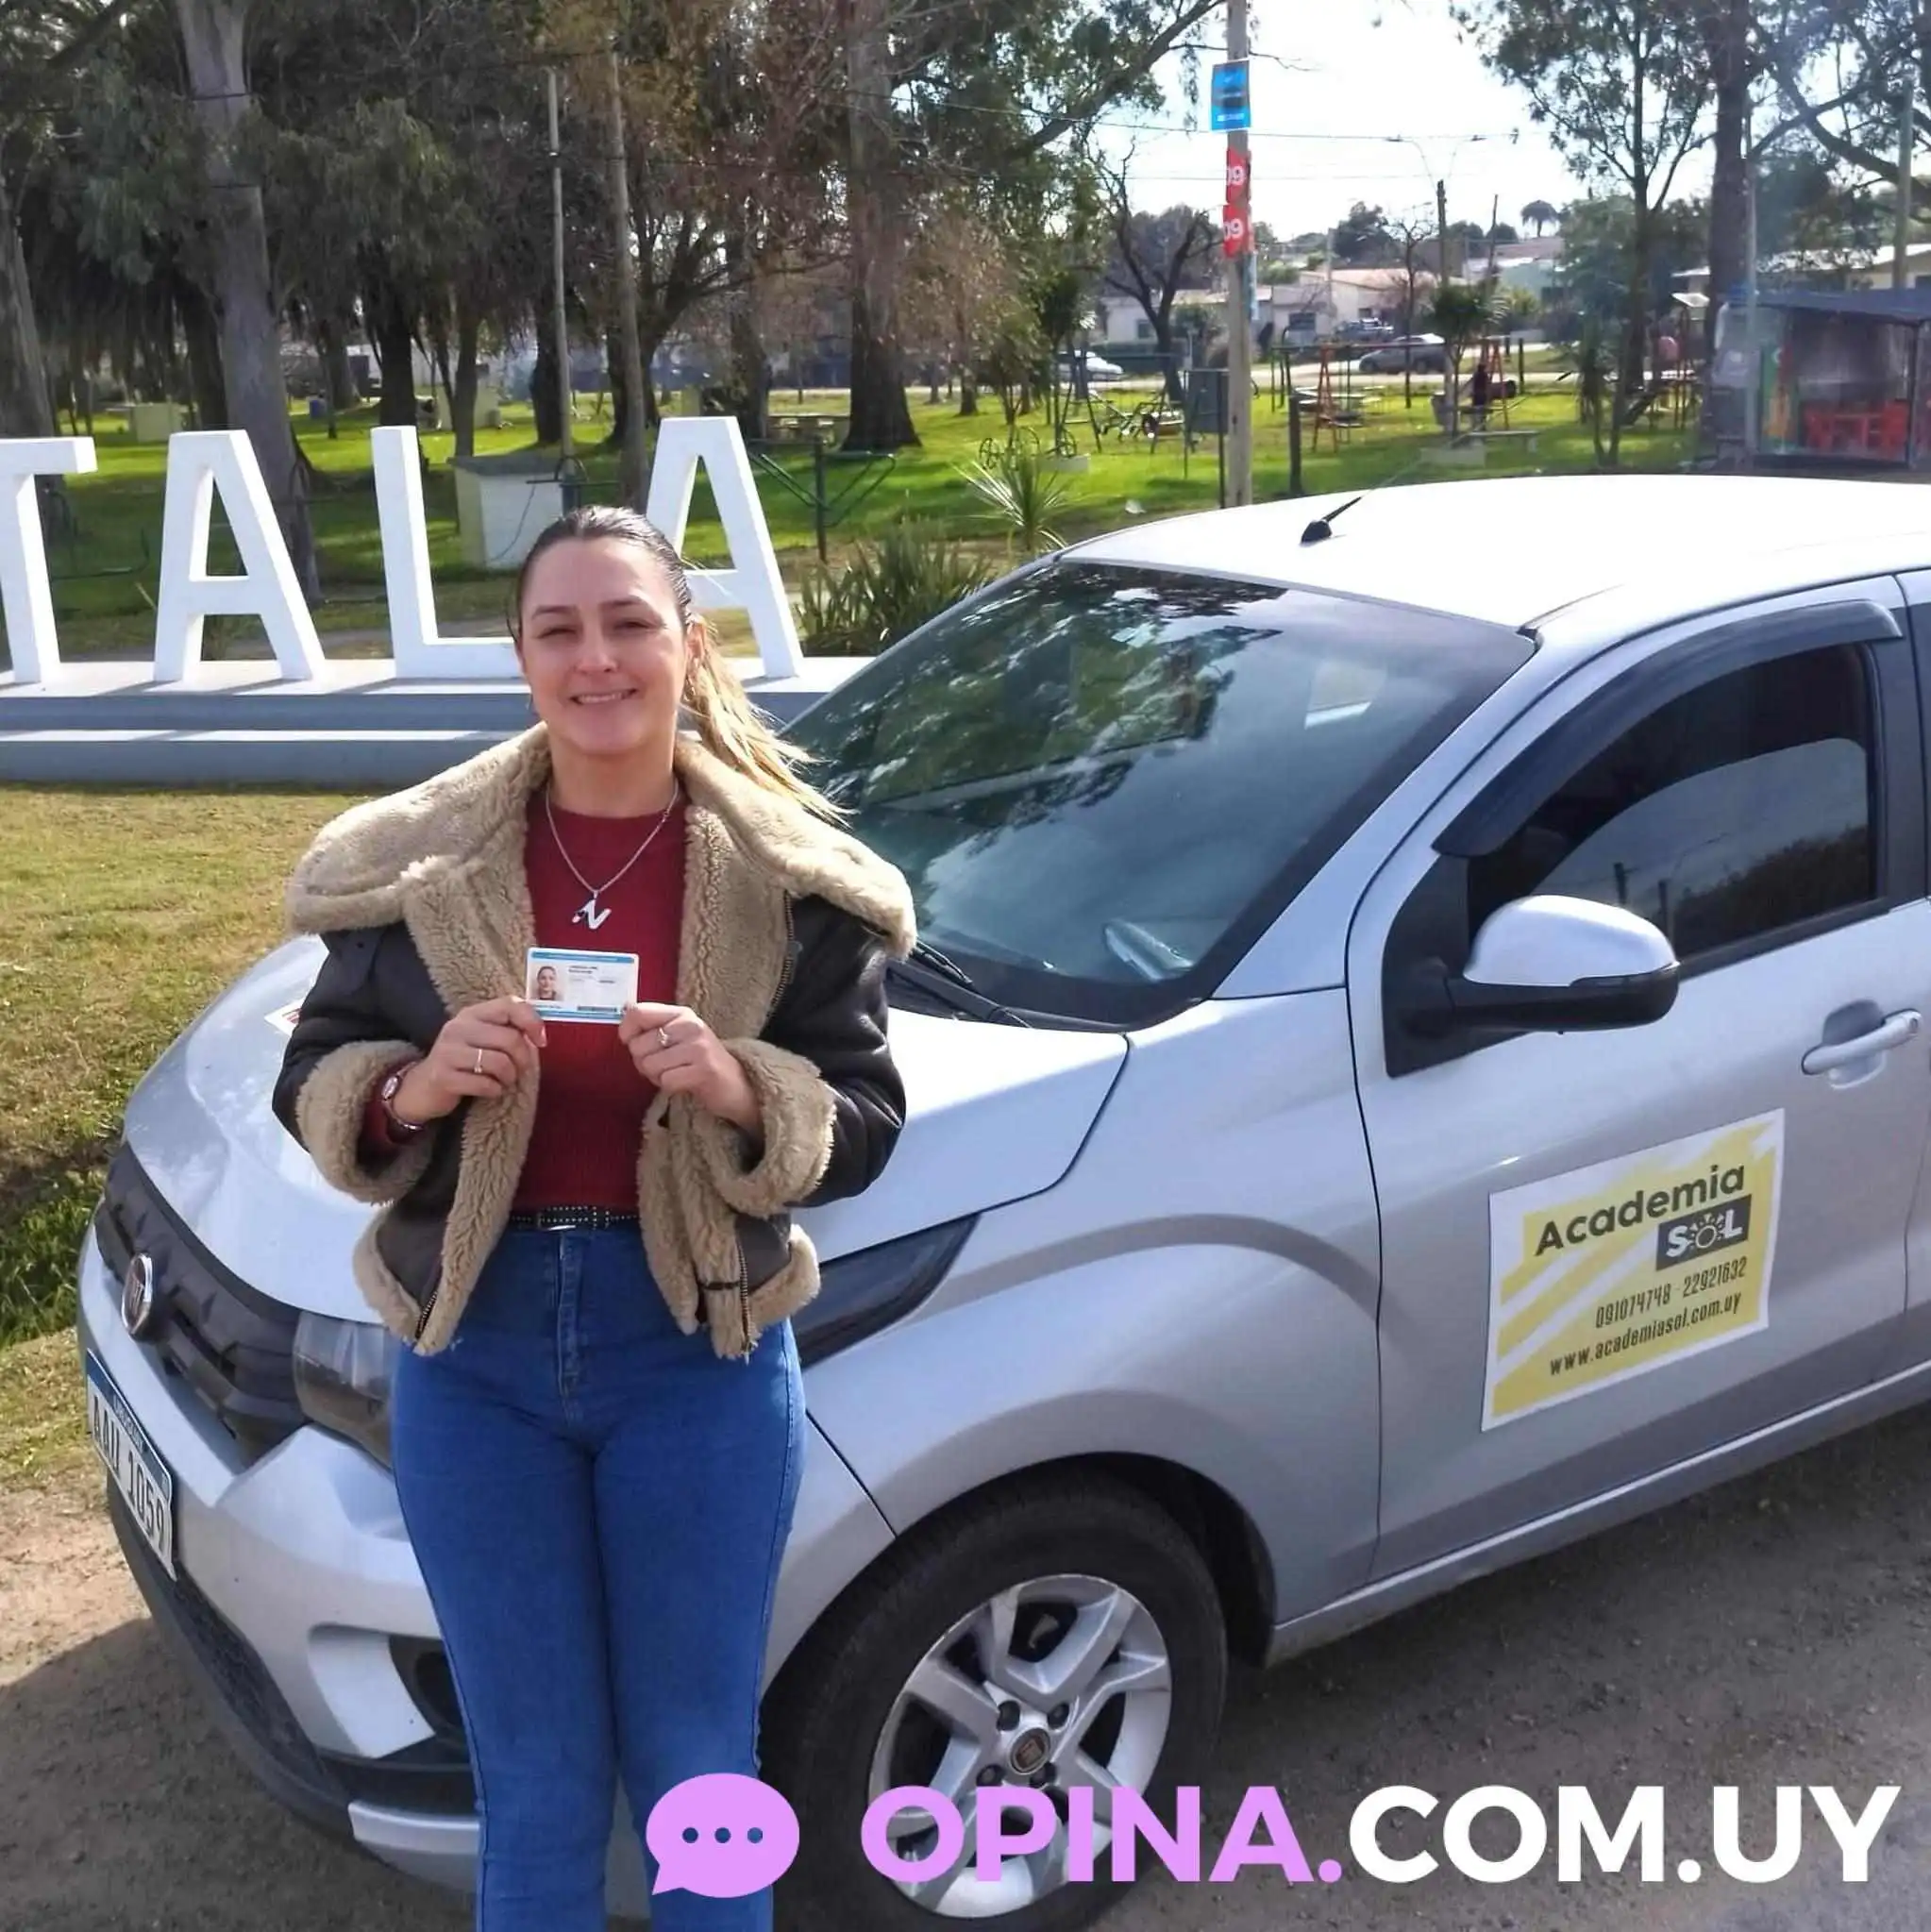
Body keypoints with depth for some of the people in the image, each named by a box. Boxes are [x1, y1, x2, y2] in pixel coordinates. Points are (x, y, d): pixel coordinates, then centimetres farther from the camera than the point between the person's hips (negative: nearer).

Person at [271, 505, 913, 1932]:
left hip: (698, 1348, -1)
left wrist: (739, 1090, -23)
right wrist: (414, 1086, -18)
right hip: (477, 1349, 1)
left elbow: (866, 1126, -3)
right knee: (535, 1788, 15)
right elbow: (310, 1087, 4)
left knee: (696, 1773, 15)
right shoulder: (417, 862, -3)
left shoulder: (791, 876, -6)